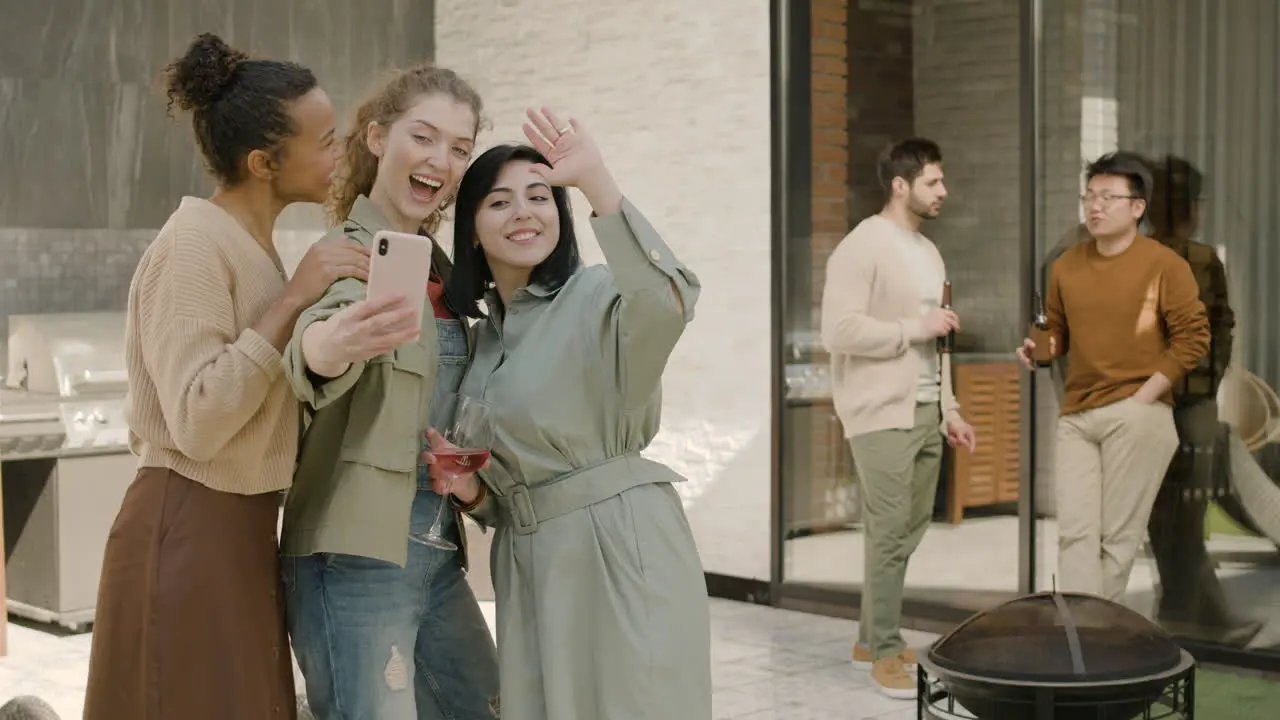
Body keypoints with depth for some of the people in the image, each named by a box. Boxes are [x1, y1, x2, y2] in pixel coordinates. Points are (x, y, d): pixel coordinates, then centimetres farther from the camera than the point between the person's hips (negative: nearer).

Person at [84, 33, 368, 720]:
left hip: (243, 530, 9)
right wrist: (293, 299, -22)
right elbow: (197, 422, -24)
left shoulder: (251, 244, 12)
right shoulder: (193, 247, -16)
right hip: (187, 535, -9)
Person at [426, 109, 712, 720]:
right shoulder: (481, 334, 15)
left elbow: (668, 303, -32)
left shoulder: (597, 296, -7)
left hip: (622, 548, -6)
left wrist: (595, 181, -33)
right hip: (529, 564, 7)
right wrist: (472, 490, 1)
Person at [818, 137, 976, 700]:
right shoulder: (862, 248, -12)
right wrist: (915, 328, -16)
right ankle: (885, 653, 4)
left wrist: (949, 410, 17)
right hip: (882, 414, -8)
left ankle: (871, 638, 22)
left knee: (911, 527, 10)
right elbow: (838, 331, -21)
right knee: (889, 531, -6)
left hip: (926, 411, 8)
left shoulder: (928, 252, 16)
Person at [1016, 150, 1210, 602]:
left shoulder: (1164, 264, -3)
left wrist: (1144, 397, -10)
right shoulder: (1065, 266, 11)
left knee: (1117, 534, 1)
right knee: (1075, 531, -4)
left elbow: (1193, 336, -5)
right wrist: (1039, 349, -3)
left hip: (1136, 413, -4)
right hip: (1076, 415, 4)